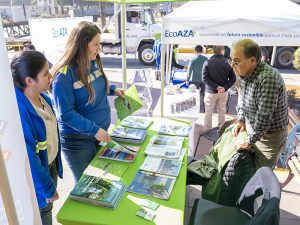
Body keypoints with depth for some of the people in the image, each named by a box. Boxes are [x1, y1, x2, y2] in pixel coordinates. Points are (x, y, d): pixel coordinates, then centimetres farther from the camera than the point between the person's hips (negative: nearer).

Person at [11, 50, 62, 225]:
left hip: (51, 165, 7)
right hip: (36, 175, -7)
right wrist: (48, 189, -16)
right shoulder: (19, 110, -33)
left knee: (48, 210, 28)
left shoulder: (43, 98, -6)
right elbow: (28, 157, -27)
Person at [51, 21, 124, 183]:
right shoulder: (64, 75, -24)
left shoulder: (93, 62, -2)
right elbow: (66, 114, -23)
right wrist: (94, 129, -27)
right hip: (78, 140, -7)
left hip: (101, 133, 7)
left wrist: (112, 89, 0)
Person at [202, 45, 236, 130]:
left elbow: (205, 79, -15)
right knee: (221, 112, 14)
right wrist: (224, 88, -13)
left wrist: (216, 87, -15)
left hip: (210, 92, -2)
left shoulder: (207, 62, -9)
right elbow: (232, 79, -7)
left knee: (208, 113, 8)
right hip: (224, 92, 2)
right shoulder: (228, 63, -4)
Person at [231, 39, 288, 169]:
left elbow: (264, 117, -31)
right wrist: (241, 119, 3)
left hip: (269, 135, -7)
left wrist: (250, 141, -22)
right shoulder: (244, 73, -5)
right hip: (251, 126, 7)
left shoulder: (268, 78, -33)